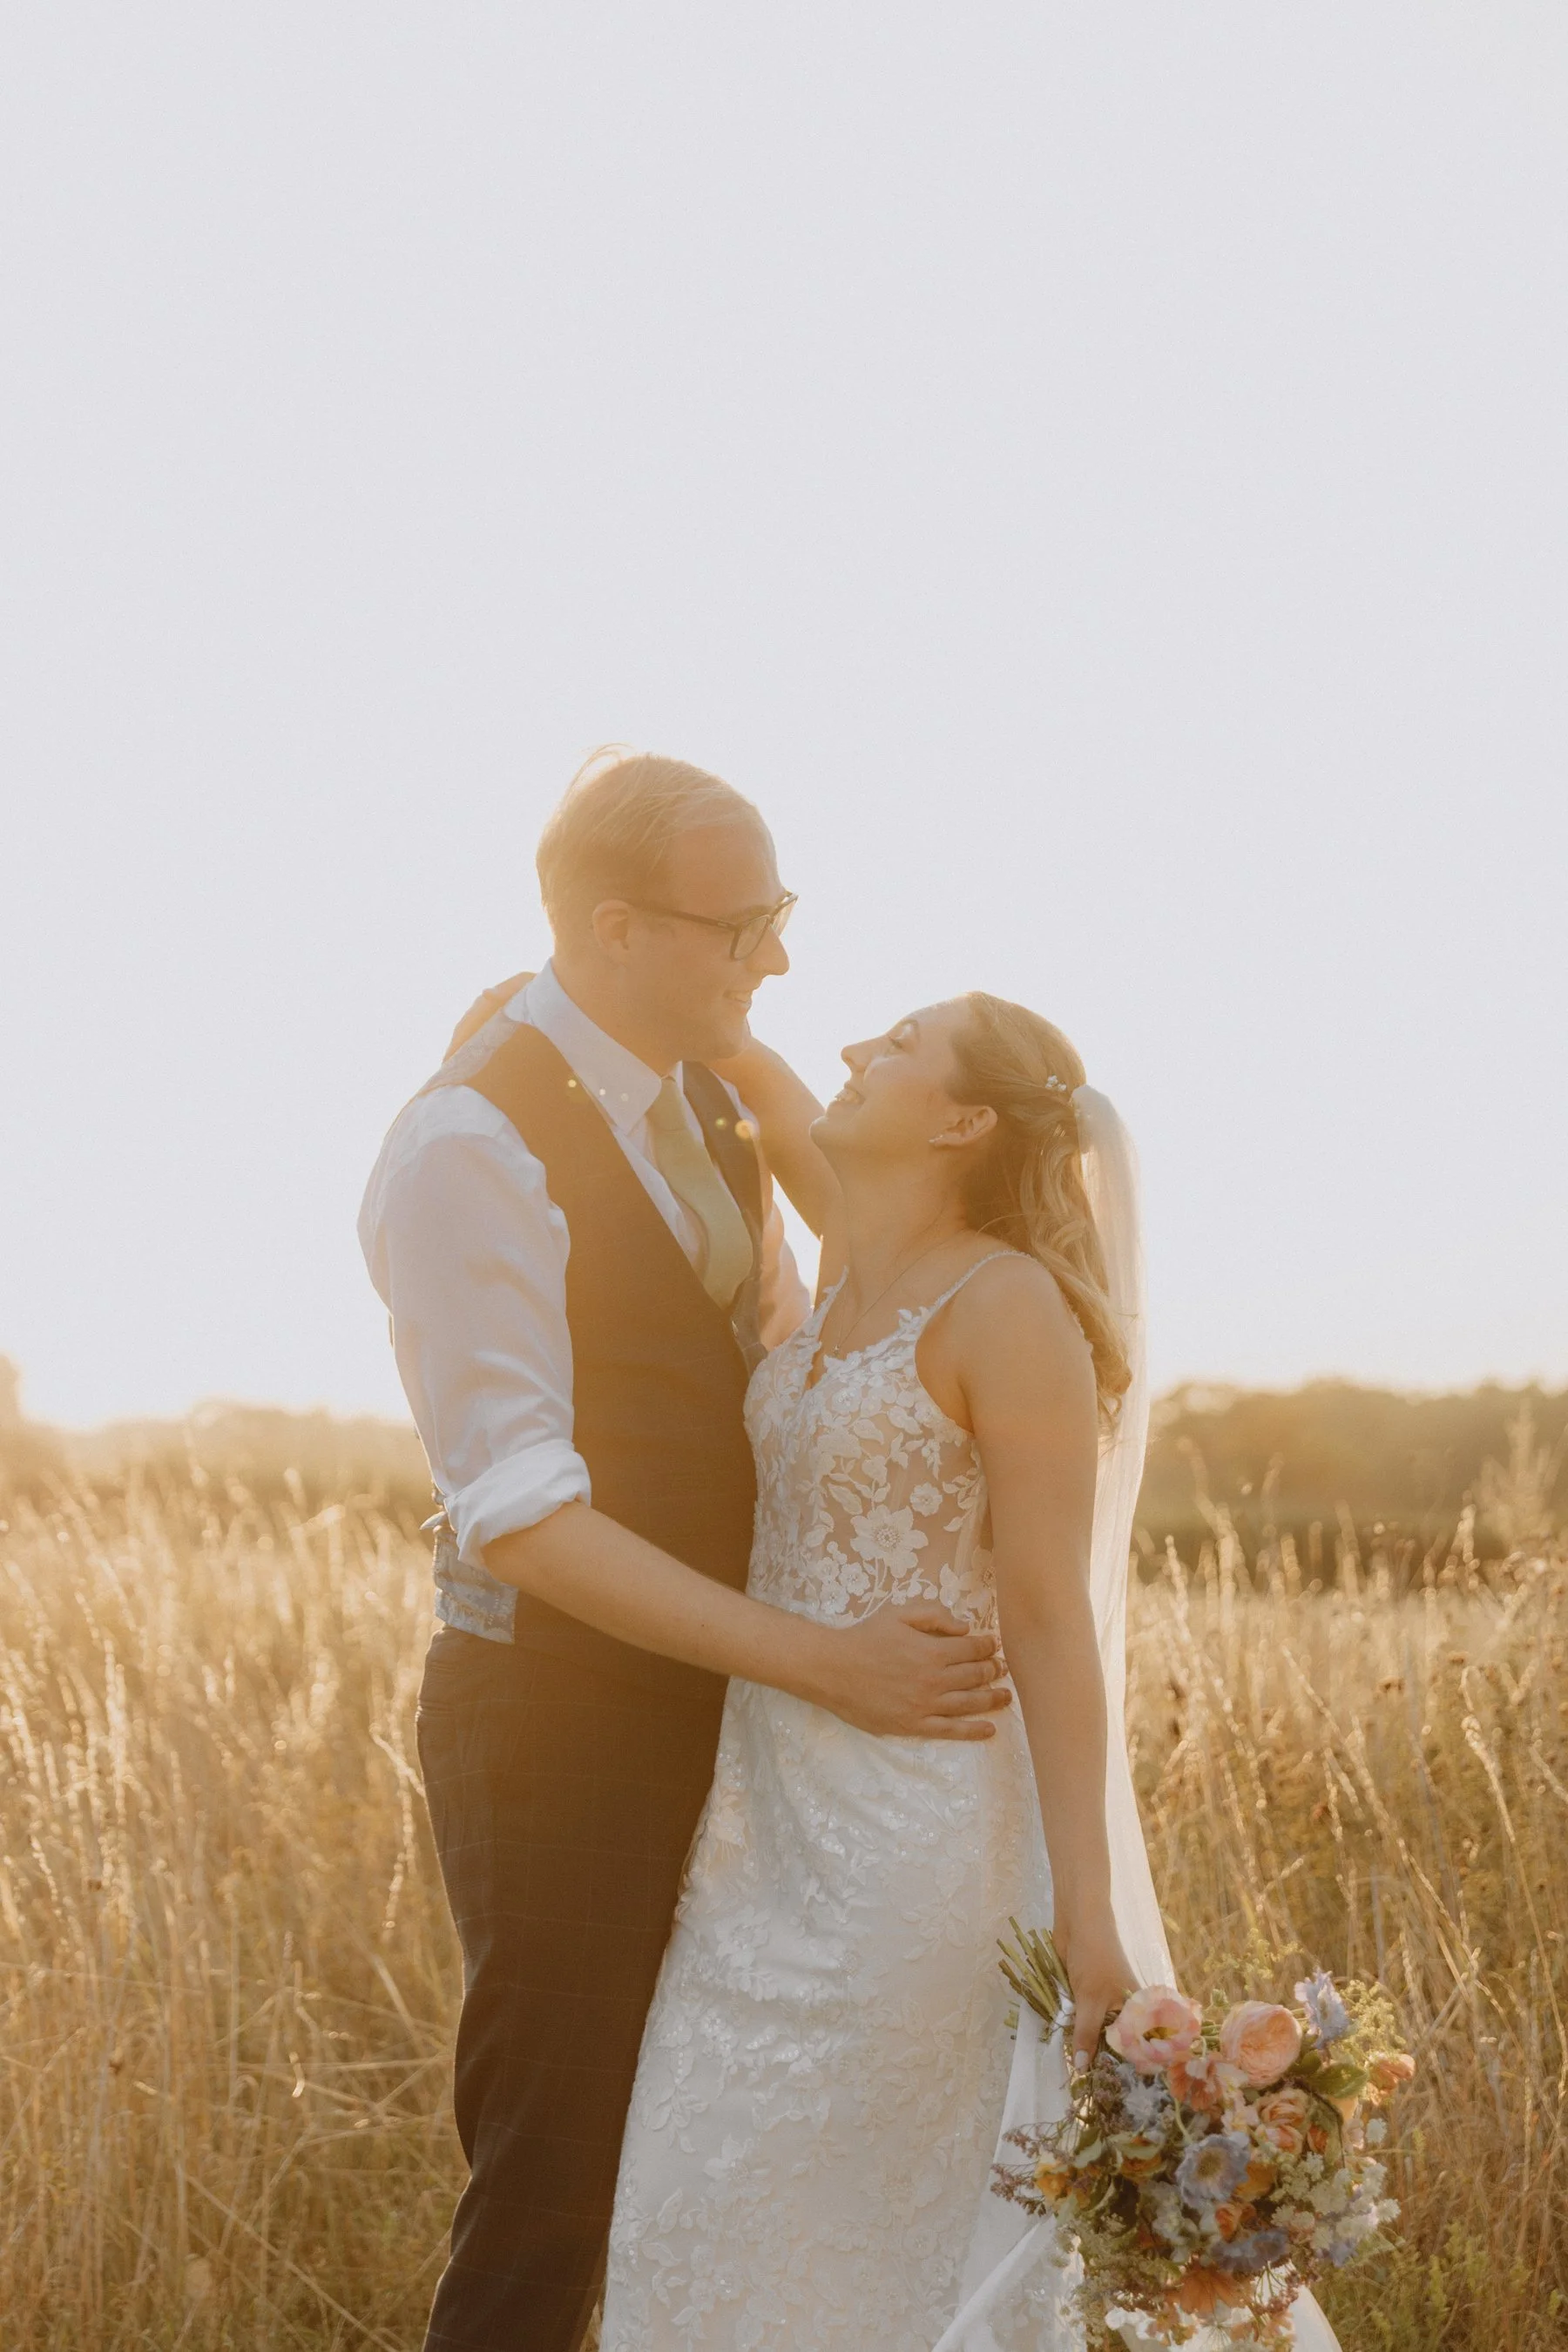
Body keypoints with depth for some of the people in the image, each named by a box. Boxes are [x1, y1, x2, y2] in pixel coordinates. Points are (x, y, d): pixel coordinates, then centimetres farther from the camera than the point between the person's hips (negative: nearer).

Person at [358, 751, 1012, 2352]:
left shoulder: (707, 1098, 7)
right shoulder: (470, 1150, -20)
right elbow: (522, 1516, -24)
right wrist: (818, 1660, -26)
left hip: (720, 1713, 8)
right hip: (561, 1724, -8)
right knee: (552, 2194, 1)